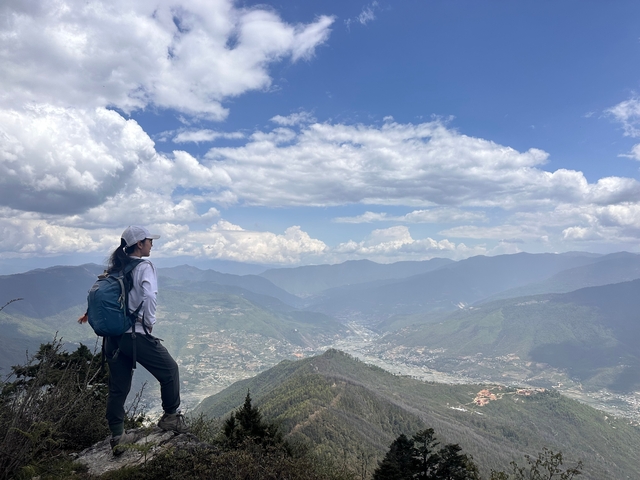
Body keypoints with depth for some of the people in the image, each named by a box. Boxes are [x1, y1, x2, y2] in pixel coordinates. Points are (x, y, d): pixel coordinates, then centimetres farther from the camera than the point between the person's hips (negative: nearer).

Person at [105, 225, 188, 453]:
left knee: (118, 387, 14)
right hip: (136, 334, -7)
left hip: (113, 335, 8)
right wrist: (150, 322, -14)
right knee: (169, 369, 11)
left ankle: (117, 436, 23)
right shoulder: (144, 267, -10)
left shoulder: (115, 268, 12)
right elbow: (149, 295, -25)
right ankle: (170, 416, 21)